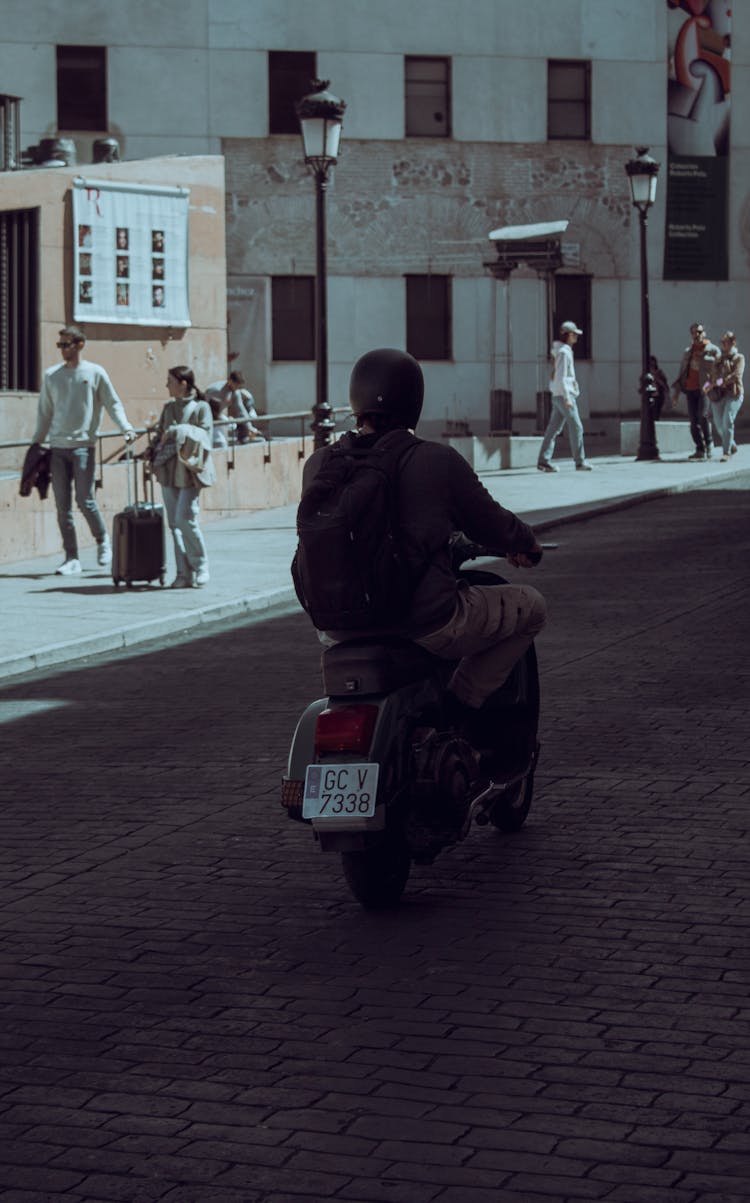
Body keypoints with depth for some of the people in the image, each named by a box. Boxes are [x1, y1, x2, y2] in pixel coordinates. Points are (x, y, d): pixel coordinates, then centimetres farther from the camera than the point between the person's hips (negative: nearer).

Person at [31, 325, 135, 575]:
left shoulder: (95, 373, 2)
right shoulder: (51, 375, 11)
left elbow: (113, 404, 3)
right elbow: (44, 412, 16)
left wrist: (126, 427, -13)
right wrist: (36, 442, 13)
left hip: (84, 446, -4)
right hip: (57, 447, 4)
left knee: (85, 501, -8)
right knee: (62, 505, 2)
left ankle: (103, 540, 18)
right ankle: (71, 558, 8)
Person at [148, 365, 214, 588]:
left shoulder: (200, 407, -2)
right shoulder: (169, 407, 15)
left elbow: (204, 438, -8)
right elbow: (159, 434, 20)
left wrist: (176, 433, -14)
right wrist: (154, 450, 1)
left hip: (189, 471, -6)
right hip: (168, 470, 6)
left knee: (185, 519, -13)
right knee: (174, 522, 3)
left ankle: (200, 567, 3)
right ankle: (185, 573, 7)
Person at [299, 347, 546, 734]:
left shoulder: (319, 465, -2)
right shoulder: (438, 462, -14)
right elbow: (490, 524, -1)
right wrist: (526, 543, 24)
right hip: (424, 626, -5)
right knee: (529, 606, 16)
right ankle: (465, 698, 6)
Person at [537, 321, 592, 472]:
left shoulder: (561, 351, 17)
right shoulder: (563, 352, -12)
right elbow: (561, 377, -18)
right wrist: (567, 397, -21)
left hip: (557, 396, 10)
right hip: (564, 394, -10)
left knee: (554, 428, 5)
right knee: (576, 427, -5)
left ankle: (544, 461, 1)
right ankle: (580, 461, -2)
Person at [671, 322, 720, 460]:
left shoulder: (712, 350, 3)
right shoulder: (688, 352, 18)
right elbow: (681, 373, 19)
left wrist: (709, 386, -15)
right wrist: (676, 392, 12)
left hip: (705, 390, -5)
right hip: (691, 390, 5)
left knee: (702, 416, -19)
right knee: (694, 421, 0)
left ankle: (709, 443, -2)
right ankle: (700, 450, 4)